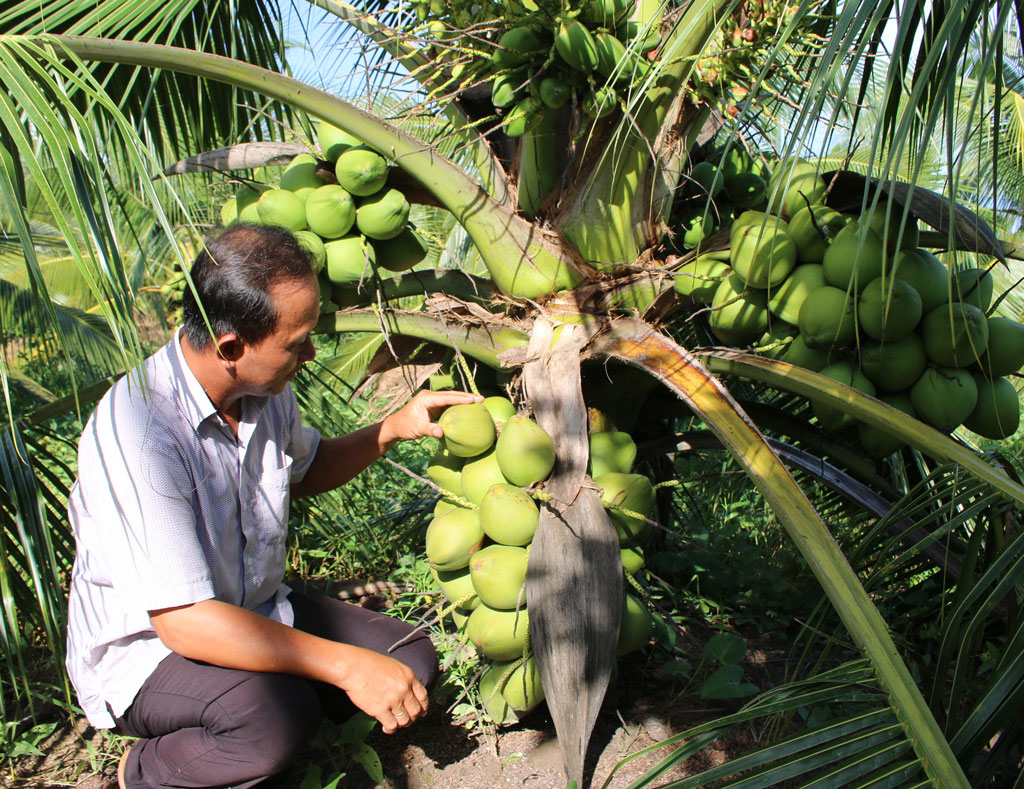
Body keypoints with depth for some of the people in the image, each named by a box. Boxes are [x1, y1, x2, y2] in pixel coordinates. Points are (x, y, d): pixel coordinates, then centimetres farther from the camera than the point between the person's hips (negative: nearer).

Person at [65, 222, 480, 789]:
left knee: (410, 660, -6)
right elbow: (183, 620, -32)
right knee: (280, 716, -34)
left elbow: (305, 470, 17)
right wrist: (346, 667, -33)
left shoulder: (263, 386, -6)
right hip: (146, 645, -7)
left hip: (253, 614, 8)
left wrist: (393, 429, -1)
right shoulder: (138, 429, -31)